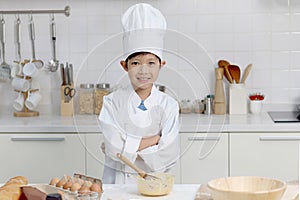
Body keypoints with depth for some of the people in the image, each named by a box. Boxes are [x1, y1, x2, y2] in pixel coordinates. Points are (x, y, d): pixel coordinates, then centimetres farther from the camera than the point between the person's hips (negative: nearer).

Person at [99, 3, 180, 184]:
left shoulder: (168, 105, -2)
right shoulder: (113, 102, -3)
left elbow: (169, 154, -10)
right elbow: (115, 147, -12)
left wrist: (128, 146, -10)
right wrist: (154, 139, -11)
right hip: (117, 180, 0)